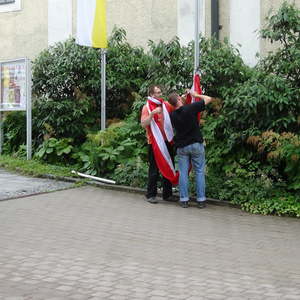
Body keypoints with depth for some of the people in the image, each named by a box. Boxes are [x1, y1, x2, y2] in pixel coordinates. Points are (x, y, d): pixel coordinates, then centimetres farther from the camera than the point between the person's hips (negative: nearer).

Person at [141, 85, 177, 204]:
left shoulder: (166, 105, 9)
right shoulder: (147, 107, -4)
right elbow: (143, 124, -14)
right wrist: (152, 113, -26)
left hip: (167, 141, 5)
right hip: (154, 143, -5)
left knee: (168, 168, 9)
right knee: (154, 169, -2)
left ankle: (167, 194, 19)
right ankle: (151, 195, 6)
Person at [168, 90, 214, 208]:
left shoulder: (172, 115, -3)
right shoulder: (190, 108, -13)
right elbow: (209, 99, -6)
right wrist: (195, 95, 10)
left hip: (181, 146, 2)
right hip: (196, 144, -2)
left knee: (183, 173, 7)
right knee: (199, 172, 5)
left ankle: (184, 200, 7)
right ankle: (201, 200, 6)